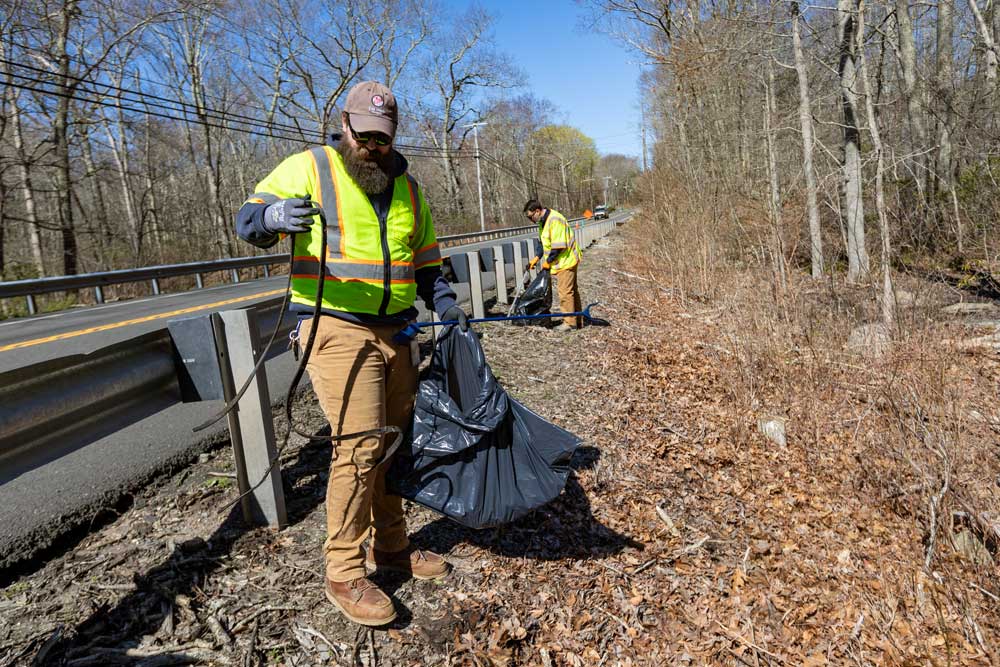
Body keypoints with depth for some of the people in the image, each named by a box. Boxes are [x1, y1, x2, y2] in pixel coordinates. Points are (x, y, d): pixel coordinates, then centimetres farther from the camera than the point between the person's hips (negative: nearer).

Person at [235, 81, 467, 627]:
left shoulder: (407, 188, 17)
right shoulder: (309, 168, 1)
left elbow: (425, 260, 21)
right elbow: (248, 220, -5)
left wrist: (445, 302, 4)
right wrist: (273, 215, -29)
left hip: (396, 331, 6)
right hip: (337, 329, -6)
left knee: (397, 440, 10)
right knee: (360, 446, -11)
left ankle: (391, 545, 28)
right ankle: (343, 572, 5)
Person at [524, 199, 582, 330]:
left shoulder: (555, 220, -23)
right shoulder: (543, 221, 9)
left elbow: (558, 246, -26)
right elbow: (544, 243, 18)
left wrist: (548, 261, -16)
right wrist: (537, 258, 8)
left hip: (566, 261, -10)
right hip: (567, 260, 10)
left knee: (565, 292, -6)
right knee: (572, 290, 15)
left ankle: (570, 322, 2)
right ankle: (577, 321, 23)